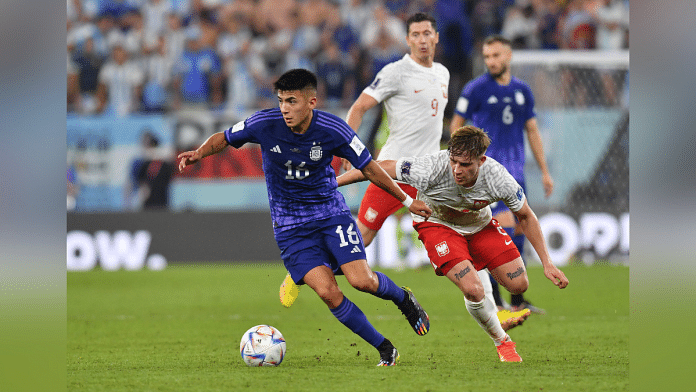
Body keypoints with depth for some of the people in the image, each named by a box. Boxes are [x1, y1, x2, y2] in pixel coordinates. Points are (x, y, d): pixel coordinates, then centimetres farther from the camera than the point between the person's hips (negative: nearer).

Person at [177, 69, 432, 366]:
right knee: (326, 291, -17)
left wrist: (407, 201, 2)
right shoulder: (265, 124, -14)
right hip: (290, 226, 0)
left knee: (361, 280, -18)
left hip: (331, 212, 0)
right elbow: (225, 139, 3)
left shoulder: (332, 130, -14)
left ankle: (403, 299, 18)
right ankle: (384, 348, -1)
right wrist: (199, 153, -17)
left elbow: (368, 168, -2)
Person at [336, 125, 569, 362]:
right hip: (437, 225, -3)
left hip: (479, 225, 3)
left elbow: (525, 217, -11)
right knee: (473, 291, -23)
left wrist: (547, 262, -10)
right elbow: (384, 168, -23)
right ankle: (502, 342, 6)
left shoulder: (498, 179, -30)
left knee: (518, 285, -5)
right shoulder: (431, 170, -38)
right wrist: (333, 182, -17)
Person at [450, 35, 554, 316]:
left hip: (515, 170, 5)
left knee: (518, 232, 5)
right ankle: (492, 298, -10)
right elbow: (456, 126, 2)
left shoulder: (522, 90, 12)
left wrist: (544, 171, 16)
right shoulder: (476, 88, -3)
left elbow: (532, 131, 18)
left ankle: (517, 302, 12)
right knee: (505, 226, -17)